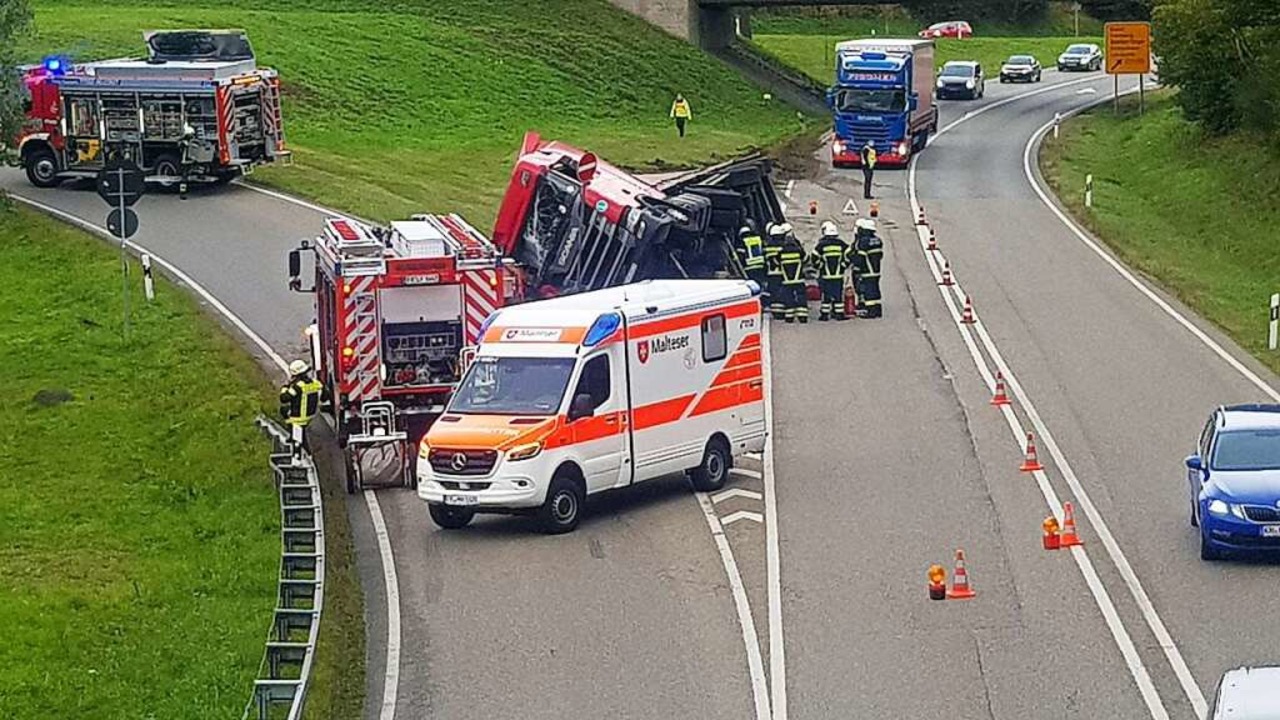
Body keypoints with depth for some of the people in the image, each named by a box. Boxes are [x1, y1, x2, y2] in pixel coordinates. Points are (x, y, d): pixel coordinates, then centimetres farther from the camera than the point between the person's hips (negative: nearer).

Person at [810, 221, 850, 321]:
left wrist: (820, 266, 6)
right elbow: (849, 255, -2)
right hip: (839, 275, 1)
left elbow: (814, 259, -9)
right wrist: (843, 266, 8)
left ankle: (824, 314, 5)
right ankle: (839, 314, 7)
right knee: (839, 295, 7)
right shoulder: (841, 244, -1)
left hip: (825, 275, -1)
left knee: (825, 295, 5)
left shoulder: (821, 245, -7)